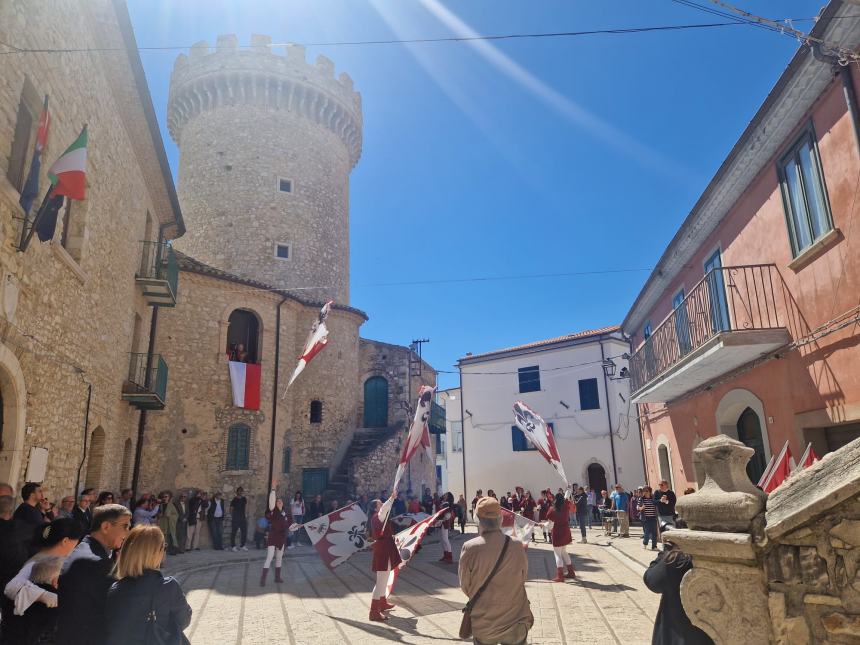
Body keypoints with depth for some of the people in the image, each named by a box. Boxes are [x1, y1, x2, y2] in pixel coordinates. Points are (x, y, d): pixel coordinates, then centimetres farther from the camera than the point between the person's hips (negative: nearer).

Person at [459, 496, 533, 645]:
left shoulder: (470, 548, -18)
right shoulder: (517, 546, -13)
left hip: (483, 627, -1)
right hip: (516, 627, 1)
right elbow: (523, 578, 3)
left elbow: (465, 588, -5)